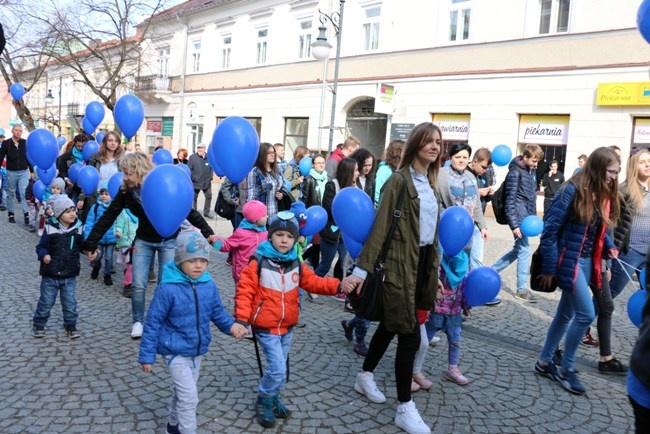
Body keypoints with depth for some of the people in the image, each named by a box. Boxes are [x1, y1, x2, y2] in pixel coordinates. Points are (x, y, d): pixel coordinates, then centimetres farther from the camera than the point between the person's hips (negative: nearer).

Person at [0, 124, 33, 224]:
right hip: (11, 172, 0)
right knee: (11, 194, 10)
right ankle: (10, 214, 21)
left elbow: (28, 157, 8)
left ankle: (26, 215, -8)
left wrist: (32, 171, 10)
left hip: (24, 172, 1)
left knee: (24, 193, -7)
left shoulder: (25, 143, 0)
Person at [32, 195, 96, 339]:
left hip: (69, 275, 2)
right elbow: (41, 247, -5)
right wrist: (44, 255, -25)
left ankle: (71, 326, 24)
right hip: (50, 274, -2)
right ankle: (38, 325, 29)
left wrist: (91, 251, -11)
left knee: (70, 303, 8)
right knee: (46, 302, 9)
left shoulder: (78, 228, -4)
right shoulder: (50, 228, -10)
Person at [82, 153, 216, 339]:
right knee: (138, 285, -1)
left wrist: (207, 232, -17)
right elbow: (108, 217, -7)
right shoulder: (126, 191, -13)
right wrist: (91, 243, -8)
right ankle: (138, 322, 19)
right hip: (143, 240, 3)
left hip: (169, 240, -3)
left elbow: (188, 211, -17)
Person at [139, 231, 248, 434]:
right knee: (189, 397, -7)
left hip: (198, 350, 6)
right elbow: (153, 322, -16)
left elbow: (217, 311, 4)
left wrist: (231, 325, -16)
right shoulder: (168, 288, -23)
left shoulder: (209, 285, -8)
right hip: (176, 351, -6)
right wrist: (147, 355, -12)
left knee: (181, 391, 25)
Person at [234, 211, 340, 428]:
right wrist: (242, 318, -23)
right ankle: (264, 402, 16)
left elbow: (313, 282, 2)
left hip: (288, 326, 6)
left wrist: (337, 285, -13)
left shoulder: (296, 264, 1)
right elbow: (245, 291, -14)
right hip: (266, 327, -5)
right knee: (278, 369, -7)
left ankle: (272, 398, 39)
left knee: (279, 368, 18)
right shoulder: (258, 262, -14)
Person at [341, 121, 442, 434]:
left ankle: (365, 378, 38)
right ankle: (405, 409, 10)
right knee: (409, 335, -4)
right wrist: (361, 269, -23)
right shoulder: (399, 180, -13)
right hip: (401, 264, -8)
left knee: (391, 325, 19)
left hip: (423, 262, 8)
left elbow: (432, 229, 14)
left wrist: (434, 269, 16)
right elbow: (380, 227, -18)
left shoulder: (431, 183, 11)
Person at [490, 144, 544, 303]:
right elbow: (510, 200, -16)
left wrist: (534, 215, 13)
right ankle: (522, 289, 4)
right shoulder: (515, 172, -13)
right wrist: (514, 225, -19)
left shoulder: (531, 171, 13)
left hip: (527, 216, 9)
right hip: (518, 216, -9)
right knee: (524, 250, -5)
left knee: (518, 249, 14)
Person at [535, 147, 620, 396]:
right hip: (569, 261, -8)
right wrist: (549, 268, -16)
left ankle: (544, 362, 27)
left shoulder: (604, 195, 7)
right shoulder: (573, 191, -17)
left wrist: (609, 246, -3)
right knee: (586, 314, -8)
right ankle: (566, 369, 9)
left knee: (566, 314, 13)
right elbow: (550, 230, -17)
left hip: (588, 261, 8)